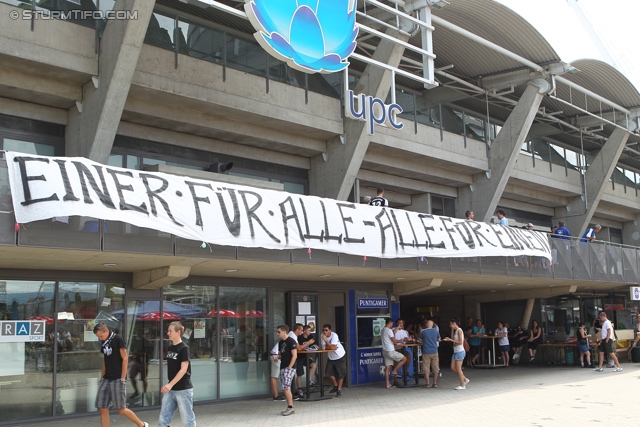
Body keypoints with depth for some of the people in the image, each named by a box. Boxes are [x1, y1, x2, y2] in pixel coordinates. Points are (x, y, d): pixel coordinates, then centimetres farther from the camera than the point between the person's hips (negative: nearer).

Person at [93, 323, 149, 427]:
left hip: (117, 379, -7)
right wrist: (102, 377, 13)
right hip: (106, 379, 7)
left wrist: (123, 378, -14)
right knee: (103, 409, 2)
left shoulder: (118, 339, -9)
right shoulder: (104, 342, 11)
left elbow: (125, 359, -11)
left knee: (121, 409, -5)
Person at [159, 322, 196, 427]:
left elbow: (183, 369, -18)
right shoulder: (169, 348, 10)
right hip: (170, 390, 7)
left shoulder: (184, 348, -12)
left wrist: (170, 384, -24)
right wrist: (168, 386, 14)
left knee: (187, 418, 2)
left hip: (183, 389, -7)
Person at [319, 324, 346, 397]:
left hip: (340, 356, -4)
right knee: (329, 372, -2)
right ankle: (335, 386, 23)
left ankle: (339, 390, 11)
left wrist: (325, 340, -38)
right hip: (331, 357, 4)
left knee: (340, 374, -2)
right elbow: (324, 347, -15)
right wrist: (333, 347, -24)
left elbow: (331, 346, -32)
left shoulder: (334, 335, -24)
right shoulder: (322, 336, -11)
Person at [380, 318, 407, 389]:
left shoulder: (382, 330, 15)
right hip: (390, 351, -9)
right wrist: (400, 341, 5)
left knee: (387, 368, 7)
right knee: (404, 359, 0)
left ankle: (388, 384, 6)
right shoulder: (389, 330, -13)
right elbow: (394, 341, -15)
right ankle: (394, 371, 1)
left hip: (385, 351, 9)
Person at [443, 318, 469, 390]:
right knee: (453, 368, 9)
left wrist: (450, 340, -16)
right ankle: (465, 379, 19)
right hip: (455, 351, 9)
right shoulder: (455, 331, 13)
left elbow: (460, 342, -19)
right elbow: (453, 339, 13)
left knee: (458, 369, -3)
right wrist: (452, 330, 11)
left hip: (460, 351, -9)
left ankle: (462, 385, 5)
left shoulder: (459, 330, -14)